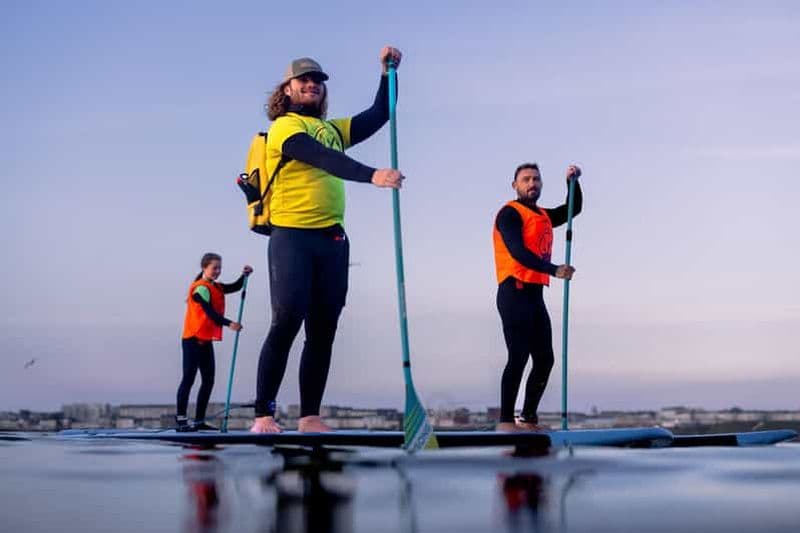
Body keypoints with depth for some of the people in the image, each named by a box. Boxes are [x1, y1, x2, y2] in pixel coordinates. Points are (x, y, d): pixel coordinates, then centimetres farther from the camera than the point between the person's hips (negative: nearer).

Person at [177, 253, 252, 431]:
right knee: (189, 378, -10)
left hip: (206, 340, 9)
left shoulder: (216, 288, 14)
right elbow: (210, 312, -24)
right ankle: (181, 420, -11)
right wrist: (229, 324, -34)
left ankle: (199, 420, 13)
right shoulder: (201, 288, -14)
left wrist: (244, 275, -3)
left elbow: (235, 287, 15)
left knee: (208, 381, 9)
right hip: (193, 339, -9)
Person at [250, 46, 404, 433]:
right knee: (286, 324, -12)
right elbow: (325, 160, -19)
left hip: (332, 241, 7)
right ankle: (263, 416, -7)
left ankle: (310, 417, 10)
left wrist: (387, 73, 7)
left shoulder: (333, 129, 20)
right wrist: (372, 175, -31)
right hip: (292, 237, -7)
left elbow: (379, 115, 19)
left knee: (322, 331, 5)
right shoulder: (284, 127, -3)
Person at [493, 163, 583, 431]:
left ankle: (528, 419, 17)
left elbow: (574, 209, 35)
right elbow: (517, 252, -18)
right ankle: (505, 420, -12)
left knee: (544, 359, 9)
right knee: (518, 357, -14)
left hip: (535, 295, 9)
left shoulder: (544, 216, 21)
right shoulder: (510, 214, -5)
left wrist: (573, 181, 17)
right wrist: (554, 270, -27)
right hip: (515, 293, -9)